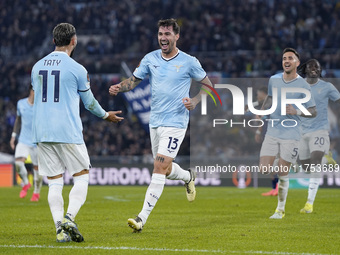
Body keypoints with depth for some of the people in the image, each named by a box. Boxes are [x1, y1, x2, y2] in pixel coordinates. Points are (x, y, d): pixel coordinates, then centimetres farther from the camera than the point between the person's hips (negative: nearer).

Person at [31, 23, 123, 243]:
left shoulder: (37, 67, 10)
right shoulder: (77, 69, -5)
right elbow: (89, 102, 6)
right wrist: (106, 115, 25)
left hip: (42, 133, 5)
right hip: (68, 133, -5)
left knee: (55, 183, 7)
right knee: (82, 177, 6)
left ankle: (60, 228, -4)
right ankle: (69, 219, -12)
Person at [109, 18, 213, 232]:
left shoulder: (189, 62, -5)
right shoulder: (150, 59, 5)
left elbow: (208, 86, 5)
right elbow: (133, 81, 10)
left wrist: (195, 102, -13)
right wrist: (118, 88, -12)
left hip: (175, 123, -5)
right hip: (155, 122, 5)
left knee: (159, 168, -16)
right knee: (165, 169, 16)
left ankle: (142, 218, -18)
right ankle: (188, 177, 51)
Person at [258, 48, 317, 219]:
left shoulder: (303, 86, -7)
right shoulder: (274, 80, 6)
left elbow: (313, 112, -2)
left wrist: (296, 112, -19)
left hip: (290, 135, -4)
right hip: (272, 132, 4)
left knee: (282, 174, -2)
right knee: (263, 170, -6)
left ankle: (280, 209, 14)